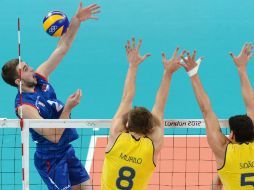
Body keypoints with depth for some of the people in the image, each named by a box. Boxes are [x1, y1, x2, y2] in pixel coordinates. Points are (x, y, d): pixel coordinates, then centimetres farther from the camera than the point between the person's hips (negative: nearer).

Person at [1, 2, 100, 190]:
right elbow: (53, 136, -26)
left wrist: (77, 20, -13)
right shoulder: (24, 106, -23)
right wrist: (68, 108, -30)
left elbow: (62, 47, -2)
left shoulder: (40, 78, -2)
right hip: (51, 158, -8)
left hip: (67, 150, 8)